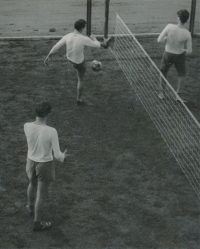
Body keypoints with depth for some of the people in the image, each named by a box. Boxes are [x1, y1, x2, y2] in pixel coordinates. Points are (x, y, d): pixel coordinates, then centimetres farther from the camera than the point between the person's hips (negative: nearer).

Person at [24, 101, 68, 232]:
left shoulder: (27, 126, -20)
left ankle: (31, 207, 59)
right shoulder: (52, 132, -31)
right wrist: (63, 157, 0)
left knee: (32, 184, 34)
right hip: (45, 166, -4)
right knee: (41, 195, 15)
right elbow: (57, 155, -24)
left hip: (31, 162, 5)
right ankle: (37, 223, 32)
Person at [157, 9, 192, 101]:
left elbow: (159, 40, -21)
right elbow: (189, 51, -13)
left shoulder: (170, 27, -26)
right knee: (182, 75, 23)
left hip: (168, 54, 1)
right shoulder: (187, 34, -22)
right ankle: (178, 95, 25)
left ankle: (162, 93, 35)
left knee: (163, 73, 25)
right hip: (179, 56, -1)